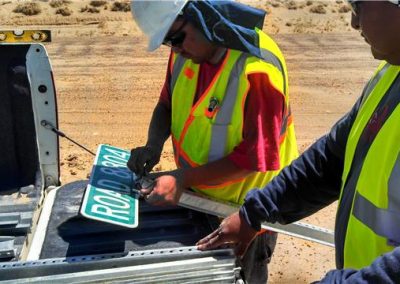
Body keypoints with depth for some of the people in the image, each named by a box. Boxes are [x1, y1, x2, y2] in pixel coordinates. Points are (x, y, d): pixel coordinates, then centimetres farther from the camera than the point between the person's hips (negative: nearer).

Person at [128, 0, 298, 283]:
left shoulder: (256, 68, -30)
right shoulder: (186, 50, -8)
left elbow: (254, 157, -27)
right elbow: (167, 104, 6)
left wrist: (181, 180, -29)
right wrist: (154, 145, -13)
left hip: (243, 210, -6)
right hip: (196, 196, 6)